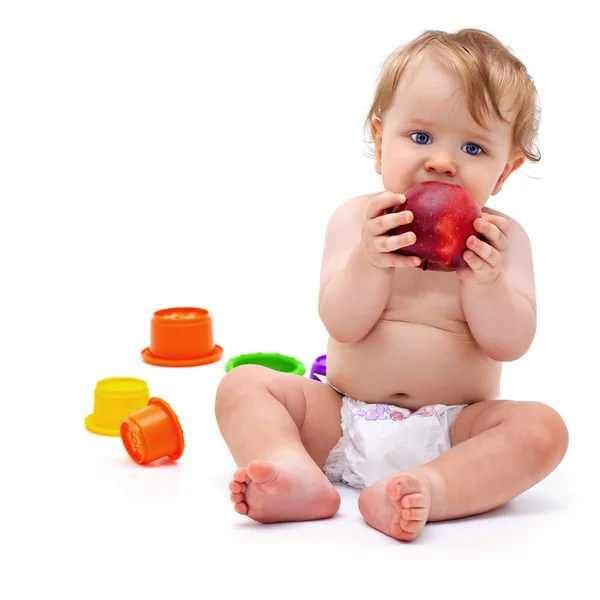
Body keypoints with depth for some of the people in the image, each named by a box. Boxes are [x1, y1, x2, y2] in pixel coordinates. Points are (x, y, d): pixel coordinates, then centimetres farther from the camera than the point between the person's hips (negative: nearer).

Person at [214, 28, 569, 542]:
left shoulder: (501, 238, 2)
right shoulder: (357, 220, 1)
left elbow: (510, 344, -7)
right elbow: (343, 325, -9)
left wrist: (483, 280, -25)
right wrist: (370, 261, -28)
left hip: (452, 432, -1)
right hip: (341, 422, 1)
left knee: (542, 428, -26)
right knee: (243, 385, -14)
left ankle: (428, 488, -45)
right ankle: (298, 475, -40)